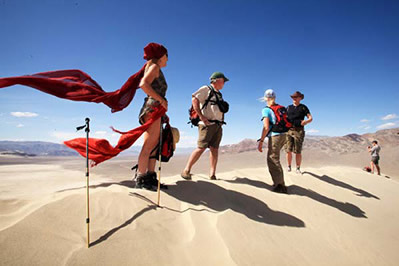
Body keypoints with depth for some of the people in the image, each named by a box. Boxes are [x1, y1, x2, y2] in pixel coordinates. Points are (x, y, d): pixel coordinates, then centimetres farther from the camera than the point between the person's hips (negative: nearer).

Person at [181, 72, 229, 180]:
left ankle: (212, 174, 3)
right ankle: (186, 171, -5)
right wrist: (201, 116, -17)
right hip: (207, 124, -8)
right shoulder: (206, 89, 1)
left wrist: (221, 121, 12)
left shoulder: (219, 94, 25)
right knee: (201, 148, -12)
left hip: (218, 125, 8)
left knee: (214, 149, 1)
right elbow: (194, 99, -10)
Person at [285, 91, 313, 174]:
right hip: (288, 130, 2)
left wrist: (306, 121, -16)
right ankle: (289, 167, 10)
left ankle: (298, 168, 8)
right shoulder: (288, 107, 19)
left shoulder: (303, 107, 11)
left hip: (299, 130, -2)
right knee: (288, 150, -2)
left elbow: (311, 118, 5)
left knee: (298, 151, -3)